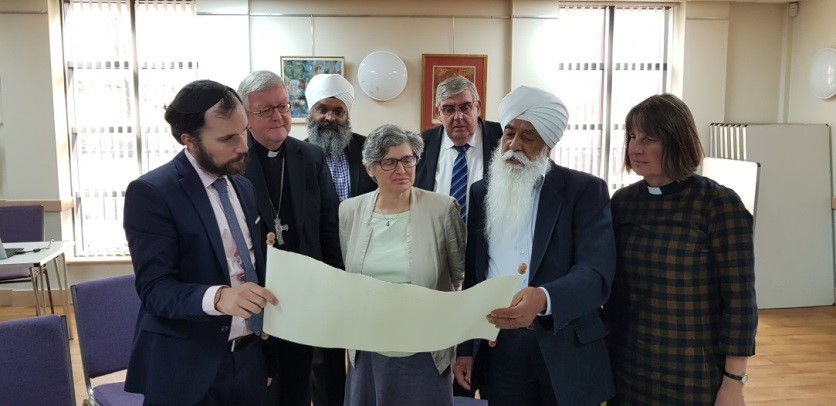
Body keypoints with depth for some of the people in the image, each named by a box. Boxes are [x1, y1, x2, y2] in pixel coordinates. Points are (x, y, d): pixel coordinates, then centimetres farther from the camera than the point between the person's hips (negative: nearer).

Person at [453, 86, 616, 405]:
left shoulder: (585, 190, -5)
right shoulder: (482, 192, 7)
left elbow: (596, 272, -16)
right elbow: (472, 275, 9)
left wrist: (544, 299, -34)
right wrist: (465, 348, 8)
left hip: (564, 353, -3)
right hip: (497, 351, 3)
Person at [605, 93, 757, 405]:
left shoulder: (719, 204, -11)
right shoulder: (621, 201, 2)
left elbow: (739, 299, -11)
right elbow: (611, 286, 8)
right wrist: (604, 346, 8)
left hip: (694, 375, -4)